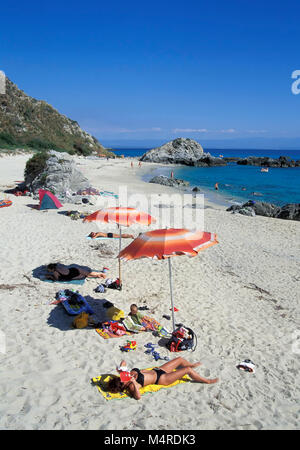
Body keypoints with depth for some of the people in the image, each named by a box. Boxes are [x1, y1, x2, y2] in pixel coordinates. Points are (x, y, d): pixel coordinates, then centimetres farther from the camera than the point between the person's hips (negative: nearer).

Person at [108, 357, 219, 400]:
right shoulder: (131, 386, -28)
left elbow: (123, 362, 0)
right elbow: (138, 396, -47)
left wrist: (120, 368, -18)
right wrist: (133, 383, -51)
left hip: (156, 370, 8)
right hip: (162, 378, -8)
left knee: (180, 359, 21)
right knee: (188, 370, -8)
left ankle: (192, 365, 56)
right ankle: (208, 381, 15)